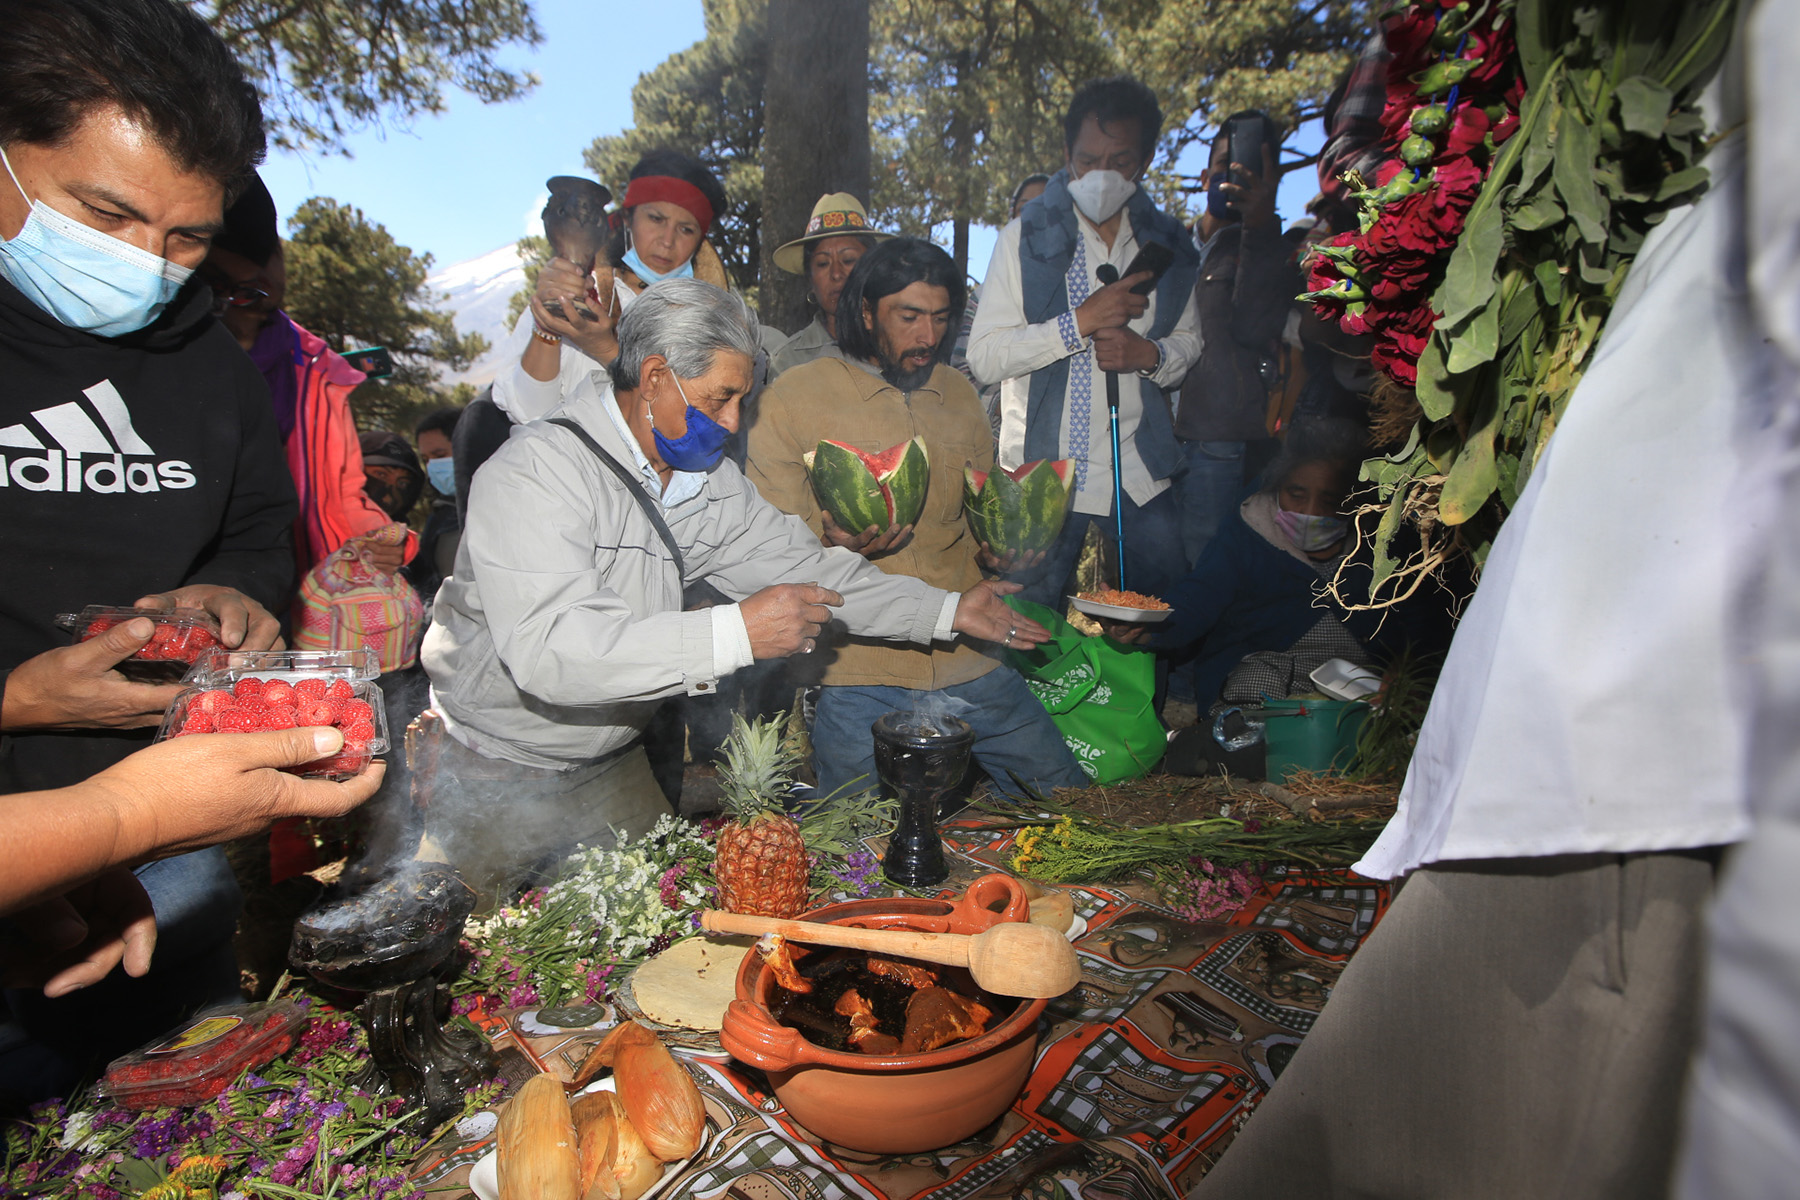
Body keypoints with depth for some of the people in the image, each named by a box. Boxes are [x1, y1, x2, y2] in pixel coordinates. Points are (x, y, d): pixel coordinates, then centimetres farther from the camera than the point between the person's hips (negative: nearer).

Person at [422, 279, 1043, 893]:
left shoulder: (709, 478, -2)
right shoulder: (537, 471, -25)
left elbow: (805, 569, 3)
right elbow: (546, 647, -37)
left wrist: (949, 611, -2)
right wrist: (734, 632, -44)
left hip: (616, 766, 6)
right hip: (497, 777, -5)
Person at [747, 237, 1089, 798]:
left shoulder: (958, 393, 16)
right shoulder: (791, 398, 1)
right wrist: (830, 540, -21)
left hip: (968, 661, 5)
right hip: (856, 672, -4)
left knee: (1071, 803, 7)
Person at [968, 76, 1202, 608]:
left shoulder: (1167, 244, 9)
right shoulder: (1025, 238, -2)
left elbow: (1188, 341, 18)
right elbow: (984, 357, -9)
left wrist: (1149, 355, -5)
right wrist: (1082, 320, -19)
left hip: (1141, 475, 4)